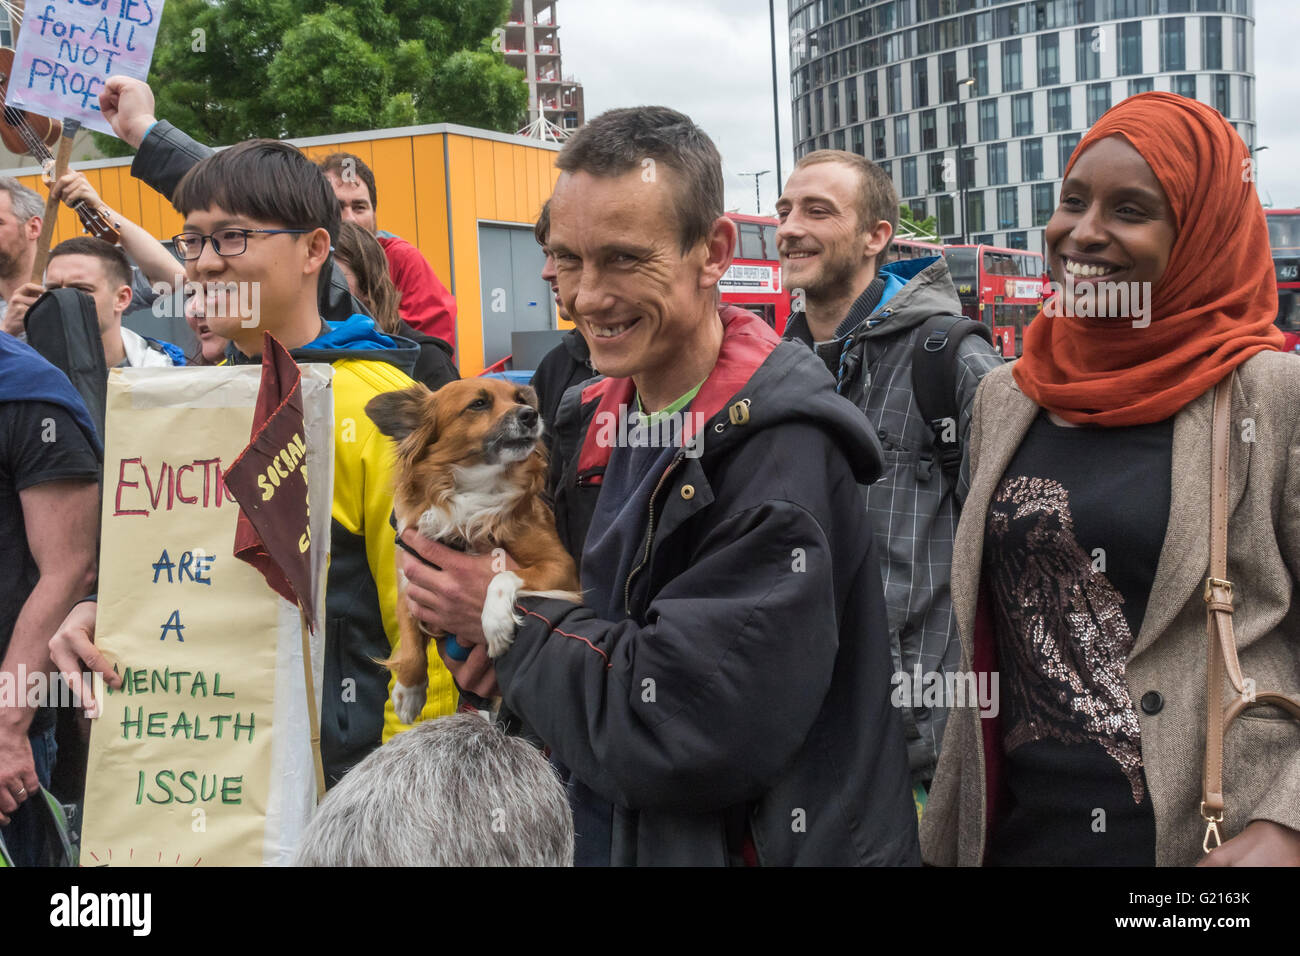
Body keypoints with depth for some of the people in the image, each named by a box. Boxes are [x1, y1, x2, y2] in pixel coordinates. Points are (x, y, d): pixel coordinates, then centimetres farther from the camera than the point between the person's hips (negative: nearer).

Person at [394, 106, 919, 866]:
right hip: (600, 830, 7)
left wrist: (509, 618, -17)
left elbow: (687, 735, -28)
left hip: (756, 840, -7)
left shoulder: (781, 451, -24)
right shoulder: (594, 421, 1)